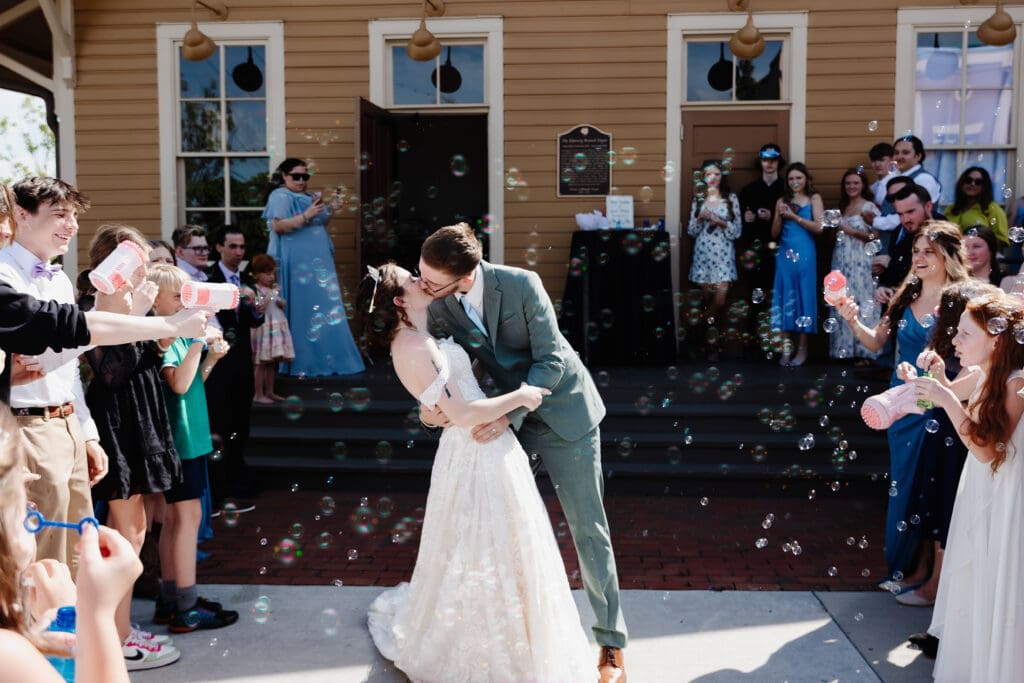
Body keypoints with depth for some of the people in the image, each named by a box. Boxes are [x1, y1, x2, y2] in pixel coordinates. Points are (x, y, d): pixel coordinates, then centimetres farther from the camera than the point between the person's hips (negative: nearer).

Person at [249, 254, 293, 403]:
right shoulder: (255, 290, -9)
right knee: (261, 362, -4)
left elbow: (282, 306, 22)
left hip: (278, 328, 7)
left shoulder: (275, 289, 13)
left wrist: (281, 303, 1)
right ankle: (259, 394, 0)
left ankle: (269, 392, 18)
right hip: (264, 328, -7)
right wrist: (268, 298, -19)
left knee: (272, 362, 11)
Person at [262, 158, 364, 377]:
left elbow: (324, 223, 24)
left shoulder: (309, 197, 19)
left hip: (318, 261, 8)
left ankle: (325, 358, 13)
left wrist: (321, 209, 6)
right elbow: (277, 226, -18)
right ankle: (304, 362, -3)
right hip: (296, 263, -8)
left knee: (324, 308, 7)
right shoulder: (280, 196, -6)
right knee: (302, 310, -8)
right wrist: (306, 215, -23)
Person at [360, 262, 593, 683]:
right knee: (486, 551, 6)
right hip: (477, 454, -10)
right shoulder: (413, 349, -24)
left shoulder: (416, 340, 6)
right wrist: (519, 396, -16)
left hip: (485, 450, 10)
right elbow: (463, 415, -26)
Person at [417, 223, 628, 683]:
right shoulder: (438, 304, -12)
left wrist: (508, 415, -32)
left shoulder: (521, 285, -26)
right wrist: (428, 407, -23)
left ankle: (611, 644, 15)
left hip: (561, 410, -4)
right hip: (510, 411, 5)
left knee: (588, 529, 1)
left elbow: (551, 360, -23)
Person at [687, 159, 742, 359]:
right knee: (707, 299, 4)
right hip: (703, 253, 1)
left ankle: (707, 331, 10)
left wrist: (720, 222, -13)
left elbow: (737, 231, 3)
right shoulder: (698, 199, 10)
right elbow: (691, 231, 9)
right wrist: (700, 218, -9)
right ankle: (710, 340, 17)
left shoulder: (731, 199, 5)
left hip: (723, 253, -1)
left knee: (720, 300, -14)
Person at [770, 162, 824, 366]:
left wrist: (794, 216, -11)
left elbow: (819, 227, -7)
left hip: (804, 254, -3)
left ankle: (802, 349, 5)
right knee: (785, 297, 1)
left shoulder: (814, 198, 5)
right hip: (785, 254, 3)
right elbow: (774, 233, 11)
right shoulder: (782, 201, 12)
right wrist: (780, 216, -6)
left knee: (804, 296, 0)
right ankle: (786, 347, 5)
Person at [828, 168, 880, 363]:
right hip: (841, 260, 7)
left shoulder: (869, 207, -4)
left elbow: (875, 236, -11)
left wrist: (851, 231, -11)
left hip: (859, 261, -7)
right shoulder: (842, 207, 18)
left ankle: (863, 349, -2)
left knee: (859, 301, -7)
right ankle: (844, 347, 9)